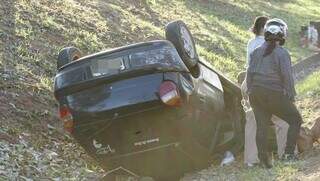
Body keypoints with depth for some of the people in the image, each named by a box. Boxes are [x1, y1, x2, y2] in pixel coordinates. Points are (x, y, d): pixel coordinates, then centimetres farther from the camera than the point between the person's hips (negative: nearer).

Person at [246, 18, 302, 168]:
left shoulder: (256, 52, 7)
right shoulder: (282, 53, -11)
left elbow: (250, 73, 6)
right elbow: (287, 76, -15)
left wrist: (250, 92, 14)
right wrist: (291, 95, -6)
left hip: (256, 94, 6)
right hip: (275, 95, -6)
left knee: (261, 126, 11)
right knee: (295, 120, 9)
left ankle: (263, 159, 10)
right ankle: (288, 154, 1)